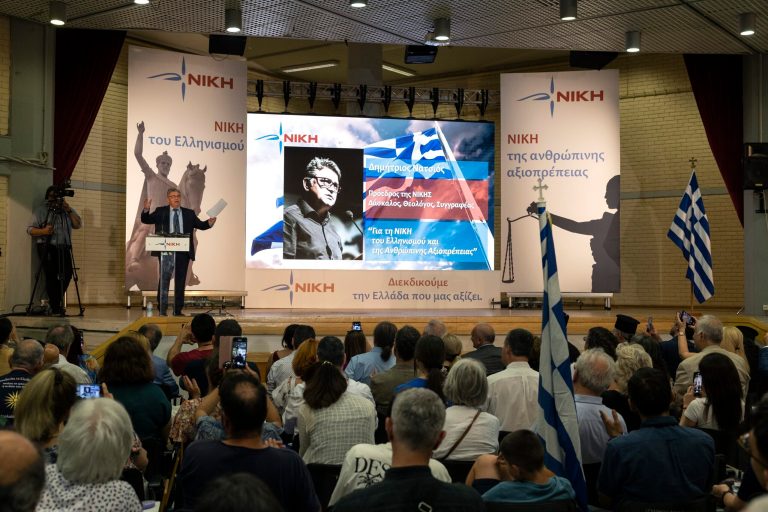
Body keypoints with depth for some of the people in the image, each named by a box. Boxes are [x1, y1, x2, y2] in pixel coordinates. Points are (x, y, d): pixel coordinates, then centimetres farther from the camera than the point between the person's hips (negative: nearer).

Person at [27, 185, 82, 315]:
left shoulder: (68, 210, 17)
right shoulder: (40, 210, 6)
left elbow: (78, 225, 4)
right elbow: (30, 230, 1)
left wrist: (69, 211, -7)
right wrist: (43, 231, -19)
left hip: (64, 247, 3)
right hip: (47, 246, -3)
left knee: (67, 273, -11)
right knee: (51, 274, -13)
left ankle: (56, 301, 8)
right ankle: (55, 306, -5)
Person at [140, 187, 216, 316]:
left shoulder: (189, 213, 13)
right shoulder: (160, 212, 8)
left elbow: (200, 225, 8)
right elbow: (145, 220, 2)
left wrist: (209, 223, -14)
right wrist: (146, 209, -18)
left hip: (183, 252, 2)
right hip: (166, 251, -2)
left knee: (180, 281, 5)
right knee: (164, 280, -3)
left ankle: (178, 310, 11)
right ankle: (162, 310, 2)